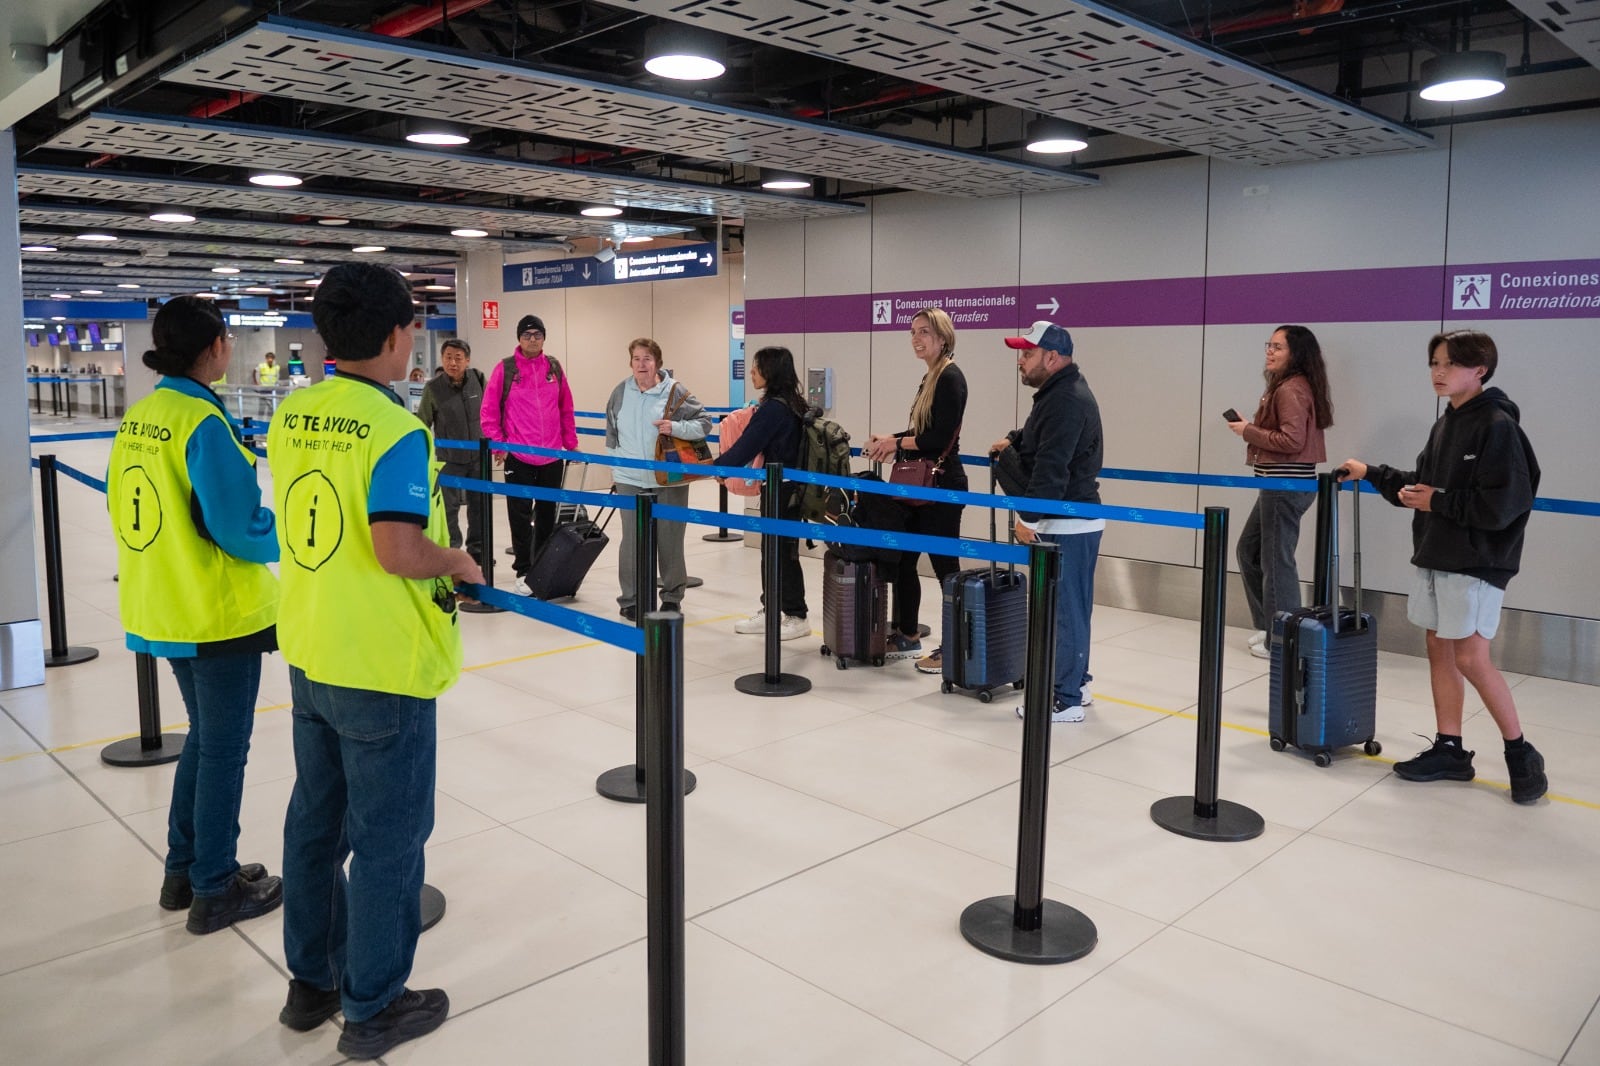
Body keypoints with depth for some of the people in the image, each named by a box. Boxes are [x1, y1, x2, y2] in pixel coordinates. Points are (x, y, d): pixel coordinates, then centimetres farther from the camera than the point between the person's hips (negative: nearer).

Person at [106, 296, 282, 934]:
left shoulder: (138, 418, 4)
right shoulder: (203, 422, -20)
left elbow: (123, 509, 12)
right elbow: (237, 527, -22)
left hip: (162, 609, 8)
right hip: (220, 615, -8)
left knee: (204, 737, 22)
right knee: (224, 751, 6)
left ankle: (184, 870, 33)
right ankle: (216, 892, 18)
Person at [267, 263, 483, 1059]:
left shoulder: (289, 419, 4)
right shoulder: (395, 432, -20)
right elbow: (399, 549, -27)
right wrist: (459, 562, -9)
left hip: (309, 657, 8)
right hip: (384, 667, -7)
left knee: (314, 821, 19)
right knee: (387, 839, 7)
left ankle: (310, 981, 35)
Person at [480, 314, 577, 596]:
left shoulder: (554, 368, 7)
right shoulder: (505, 368, -3)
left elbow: (566, 410, 12)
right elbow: (489, 411, -1)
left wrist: (571, 444, 11)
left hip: (552, 457, 3)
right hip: (518, 458, -3)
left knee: (547, 515, 12)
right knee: (521, 517, 0)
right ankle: (523, 572, 9)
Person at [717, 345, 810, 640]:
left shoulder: (773, 409, -19)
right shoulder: (794, 404, 8)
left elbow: (745, 448, -17)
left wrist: (717, 467, -3)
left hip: (781, 491, -9)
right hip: (792, 487, 9)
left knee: (783, 552, 1)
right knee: (772, 549, 15)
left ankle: (797, 618, 11)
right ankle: (768, 611, 25)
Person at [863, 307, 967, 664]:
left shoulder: (951, 377, -14)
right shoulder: (930, 378, 14)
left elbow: (941, 437, -20)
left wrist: (897, 442, -9)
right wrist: (890, 440, 4)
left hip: (943, 486, -10)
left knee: (944, 565, -2)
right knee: (902, 559, 15)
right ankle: (907, 636, 28)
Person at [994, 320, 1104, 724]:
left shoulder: (1067, 402, -19)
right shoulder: (1057, 392, 14)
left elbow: (1051, 468, -26)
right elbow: (1044, 439, 32)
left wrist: (1029, 516, -25)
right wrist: (1015, 439, 16)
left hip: (1068, 525, -11)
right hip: (1072, 520, 11)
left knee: (1063, 609, -4)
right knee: (1070, 607, 18)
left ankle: (1066, 700, 4)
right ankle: (1076, 682, 29)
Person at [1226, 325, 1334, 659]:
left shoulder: (1291, 389, -16)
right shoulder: (1285, 386, 16)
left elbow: (1292, 441, -23)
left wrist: (1248, 431, -15)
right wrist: (1251, 428, 4)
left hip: (1287, 483, -11)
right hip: (1281, 481, 11)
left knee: (1275, 559, -2)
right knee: (1249, 549, 18)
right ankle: (1268, 625, 27)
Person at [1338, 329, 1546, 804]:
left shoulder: (1497, 426, -13)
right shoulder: (1444, 425, 12)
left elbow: (1505, 504, -20)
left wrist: (1438, 502, -15)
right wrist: (1371, 473, 11)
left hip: (1476, 563, -8)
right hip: (1434, 556, 8)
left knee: (1471, 658, -7)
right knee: (1439, 649, 9)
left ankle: (1521, 753, 9)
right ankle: (1449, 750, 18)